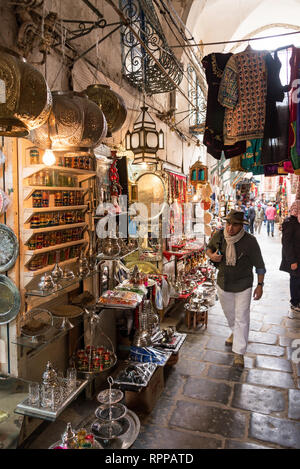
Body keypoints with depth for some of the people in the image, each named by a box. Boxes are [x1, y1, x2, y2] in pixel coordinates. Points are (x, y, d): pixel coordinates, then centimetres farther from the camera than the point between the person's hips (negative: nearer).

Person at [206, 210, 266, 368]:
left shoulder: (249, 241, -20)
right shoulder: (218, 236, -12)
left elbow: (259, 265, -9)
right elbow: (209, 248, 10)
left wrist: (260, 285, -7)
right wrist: (212, 256, -13)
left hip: (243, 286, -4)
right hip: (223, 284, 4)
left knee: (242, 318, 0)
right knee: (229, 312, 23)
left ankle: (239, 353, 12)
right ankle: (235, 332, 53)